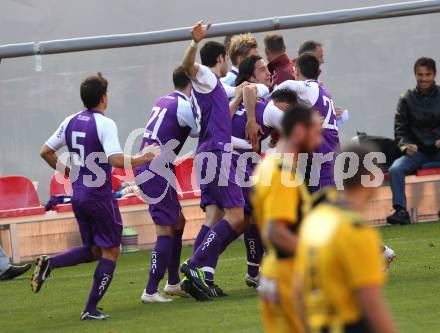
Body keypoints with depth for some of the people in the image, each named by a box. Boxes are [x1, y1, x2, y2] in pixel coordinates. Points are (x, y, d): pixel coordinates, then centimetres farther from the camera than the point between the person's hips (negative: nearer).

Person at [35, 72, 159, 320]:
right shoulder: (105, 124, -15)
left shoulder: (71, 122, 6)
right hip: (100, 196, -7)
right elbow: (116, 160, -26)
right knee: (110, 251, 4)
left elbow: (46, 151, 11)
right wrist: (142, 158, -14)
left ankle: (49, 263, -2)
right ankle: (91, 309, 0)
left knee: (94, 250, 20)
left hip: (78, 196, 7)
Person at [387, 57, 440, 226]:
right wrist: (405, 146, -15)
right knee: (395, 169, -25)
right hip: (417, 151, 1)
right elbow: (400, 130, 5)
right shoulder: (407, 99, 6)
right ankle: (400, 210, -24)